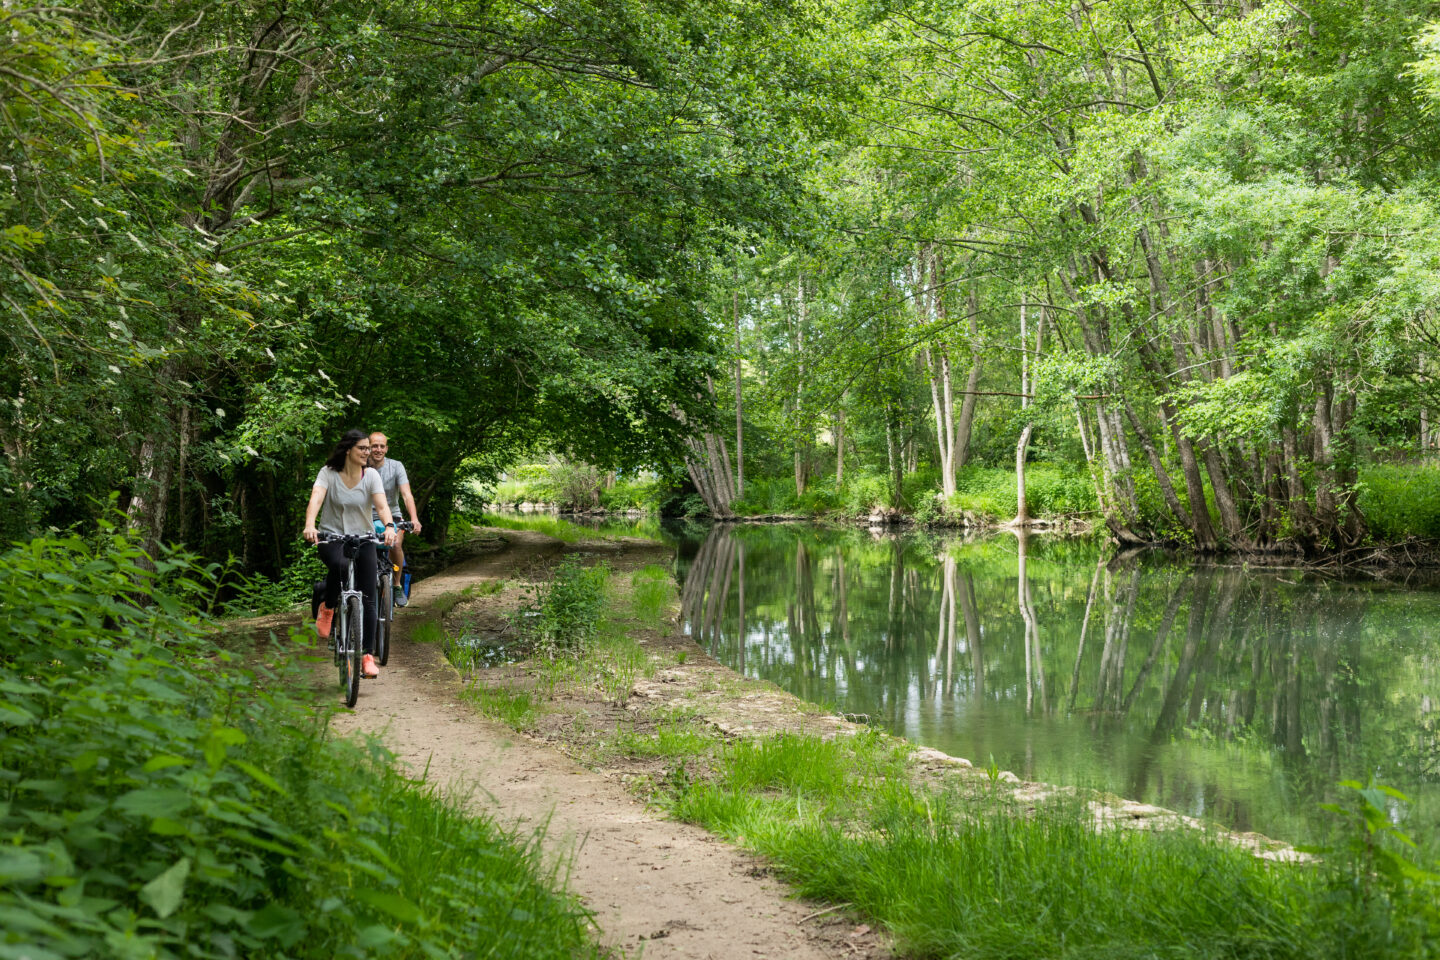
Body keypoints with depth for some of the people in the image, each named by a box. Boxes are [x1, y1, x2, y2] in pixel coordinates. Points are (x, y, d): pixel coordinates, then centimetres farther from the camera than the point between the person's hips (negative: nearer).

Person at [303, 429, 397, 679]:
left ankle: (368, 655, -3)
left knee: (369, 598, -8)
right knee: (339, 565, -38)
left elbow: (382, 505, -15)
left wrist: (389, 526, -36)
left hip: (363, 538, 2)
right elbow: (315, 499, -21)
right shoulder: (328, 473, -6)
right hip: (332, 536, -2)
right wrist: (310, 525, -41)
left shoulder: (371, 475, -2)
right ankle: (327, 608, -9)